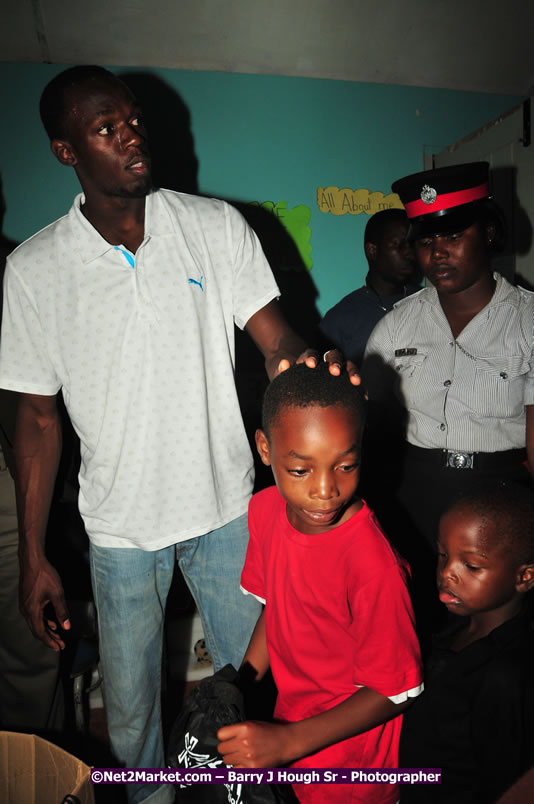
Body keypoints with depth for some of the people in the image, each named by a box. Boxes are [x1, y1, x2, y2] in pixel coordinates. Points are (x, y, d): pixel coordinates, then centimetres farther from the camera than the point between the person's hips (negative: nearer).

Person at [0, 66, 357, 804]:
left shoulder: (215, 226, -4)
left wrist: (300, 364, -35)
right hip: (121, 527, 0)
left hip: (226, 508, 1)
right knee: (130, 704, 19)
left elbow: (274, 336, -8)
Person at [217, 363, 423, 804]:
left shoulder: (375, 566, -34)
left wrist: (288, 742, -25)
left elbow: (395, 691, -21)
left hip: (351, 748, -5)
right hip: (293, 715, 6)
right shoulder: (265, 509, -14)